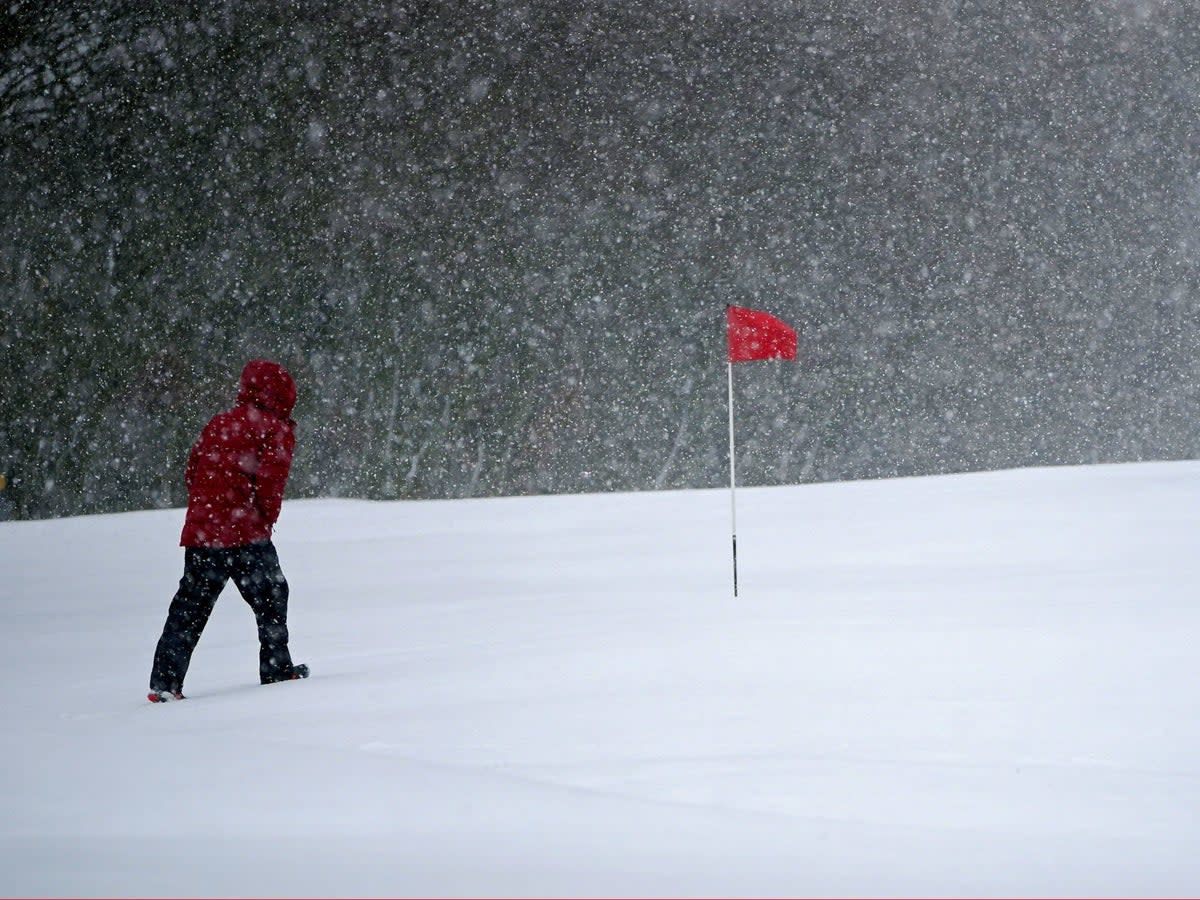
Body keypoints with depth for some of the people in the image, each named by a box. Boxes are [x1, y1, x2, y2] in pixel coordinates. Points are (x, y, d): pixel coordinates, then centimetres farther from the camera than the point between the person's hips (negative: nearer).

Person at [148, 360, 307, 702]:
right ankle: (277, 671, 12)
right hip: (245, 533, -6)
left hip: (200, 533, 6)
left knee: (188, 609, 7)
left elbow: (192, 473, 17)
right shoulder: (277, 429, -1)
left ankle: (165, 682, 2)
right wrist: (266, 519, 1)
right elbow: (270, 480, -12)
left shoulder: (217, 424, 18)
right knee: (271, 597, 11)